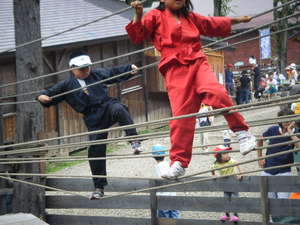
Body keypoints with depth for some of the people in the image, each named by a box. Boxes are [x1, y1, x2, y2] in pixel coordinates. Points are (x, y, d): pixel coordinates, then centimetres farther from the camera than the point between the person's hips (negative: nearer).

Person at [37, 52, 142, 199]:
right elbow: (51, 94, 5)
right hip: (93, 120, 0)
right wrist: (42, 97, -16)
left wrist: (130, 68, 3)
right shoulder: (66, 85, 5)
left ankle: (134, 141, -37)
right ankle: (99, 187, 9)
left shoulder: (96, 74, 10)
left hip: (107, 106, 0)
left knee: (118, 109, -38)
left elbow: (114, 72, 16)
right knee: (95, 150, -2)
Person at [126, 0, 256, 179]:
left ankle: (242, 131, -12)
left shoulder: (190, 17, 24)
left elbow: (214, 24, 39)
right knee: (181, 115, -11)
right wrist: (138, 16, -17)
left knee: (216, 92, -27)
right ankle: (179, 162, 0)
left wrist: (237, 20, 48)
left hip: (197, 63, 2)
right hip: (175, 70, -2)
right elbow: (137, 36, 0)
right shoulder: (156, 16, 11)